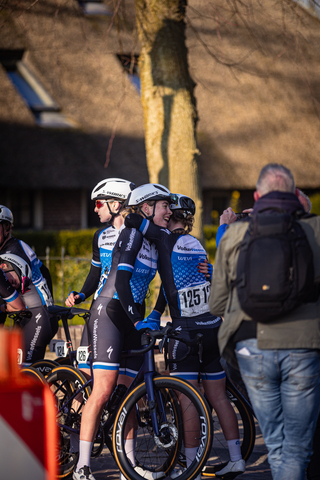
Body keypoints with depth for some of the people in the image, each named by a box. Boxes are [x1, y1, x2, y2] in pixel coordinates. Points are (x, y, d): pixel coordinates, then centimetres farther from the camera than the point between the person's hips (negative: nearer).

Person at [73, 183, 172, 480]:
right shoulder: (132, 234, -10)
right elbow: (122, 280, -20)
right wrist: (137, 320, -27)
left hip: (134, 318, 8)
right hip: (110, 312, -8)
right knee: (104, 390, -15)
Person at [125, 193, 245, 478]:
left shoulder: (166, 240, -8)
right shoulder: (196, 245, 15)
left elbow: (132, 220, -13)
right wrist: (155, 314, 20)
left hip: (186, 332, -7)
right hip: (214, 329, 7)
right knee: (217, 396, 12)